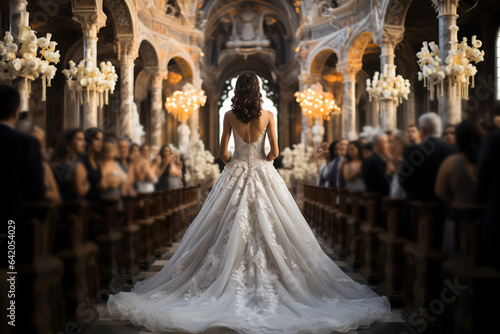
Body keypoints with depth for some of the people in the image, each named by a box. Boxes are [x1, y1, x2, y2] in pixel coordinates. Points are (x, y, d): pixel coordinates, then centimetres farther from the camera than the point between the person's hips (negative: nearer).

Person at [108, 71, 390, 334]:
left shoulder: (230, 116, -2)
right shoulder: (267, 115, -4)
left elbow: (223, 152, 0)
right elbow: (275, 152, -3)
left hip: (235, 175, 1)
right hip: (263, 176, 0)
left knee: (230, 230, 4)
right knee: (267, 230, 2)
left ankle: (230, 282, 4)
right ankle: (266, 285, 2)